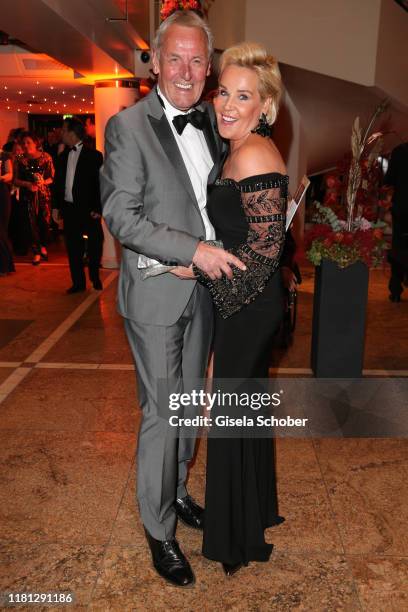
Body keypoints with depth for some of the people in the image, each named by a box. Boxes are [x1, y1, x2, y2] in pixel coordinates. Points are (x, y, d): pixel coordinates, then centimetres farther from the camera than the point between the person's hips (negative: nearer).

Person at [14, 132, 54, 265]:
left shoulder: (46, 157, 1)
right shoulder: (20, 159, 4)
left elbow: (52, 177, 2)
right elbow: (16, 180, 4)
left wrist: (43, 182, -17)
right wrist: (27, 184, -14)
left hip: (44, 194, -1)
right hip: (27, 195, 1)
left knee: (45, 222, -3)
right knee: (32, 223, -1)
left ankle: (43, 247, 24)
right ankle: (37, 253, 11)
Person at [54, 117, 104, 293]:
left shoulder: (93, 155, -5)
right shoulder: (63, 156, 12)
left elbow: (100, 183, -9)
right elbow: (58, 182, 15)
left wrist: (98, 208, -14)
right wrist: (57, 206, 9)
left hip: (88, 210, -5)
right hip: (69, 209, 5)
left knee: (94, 245, 2)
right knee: (73, 248, 8)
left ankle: (95, 277, 24)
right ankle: (78, 282, 19)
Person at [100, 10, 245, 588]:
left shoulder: (212, 120, 8)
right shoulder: (128, 126, -11)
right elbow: (120, 217, -16)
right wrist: (195, 250, -23)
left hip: (204, 289, 6)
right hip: (157, 294, -6)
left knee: (190, 403, 18)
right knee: (162, 412, 2)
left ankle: (177, 491, 41)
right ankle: (159, 531, 22)